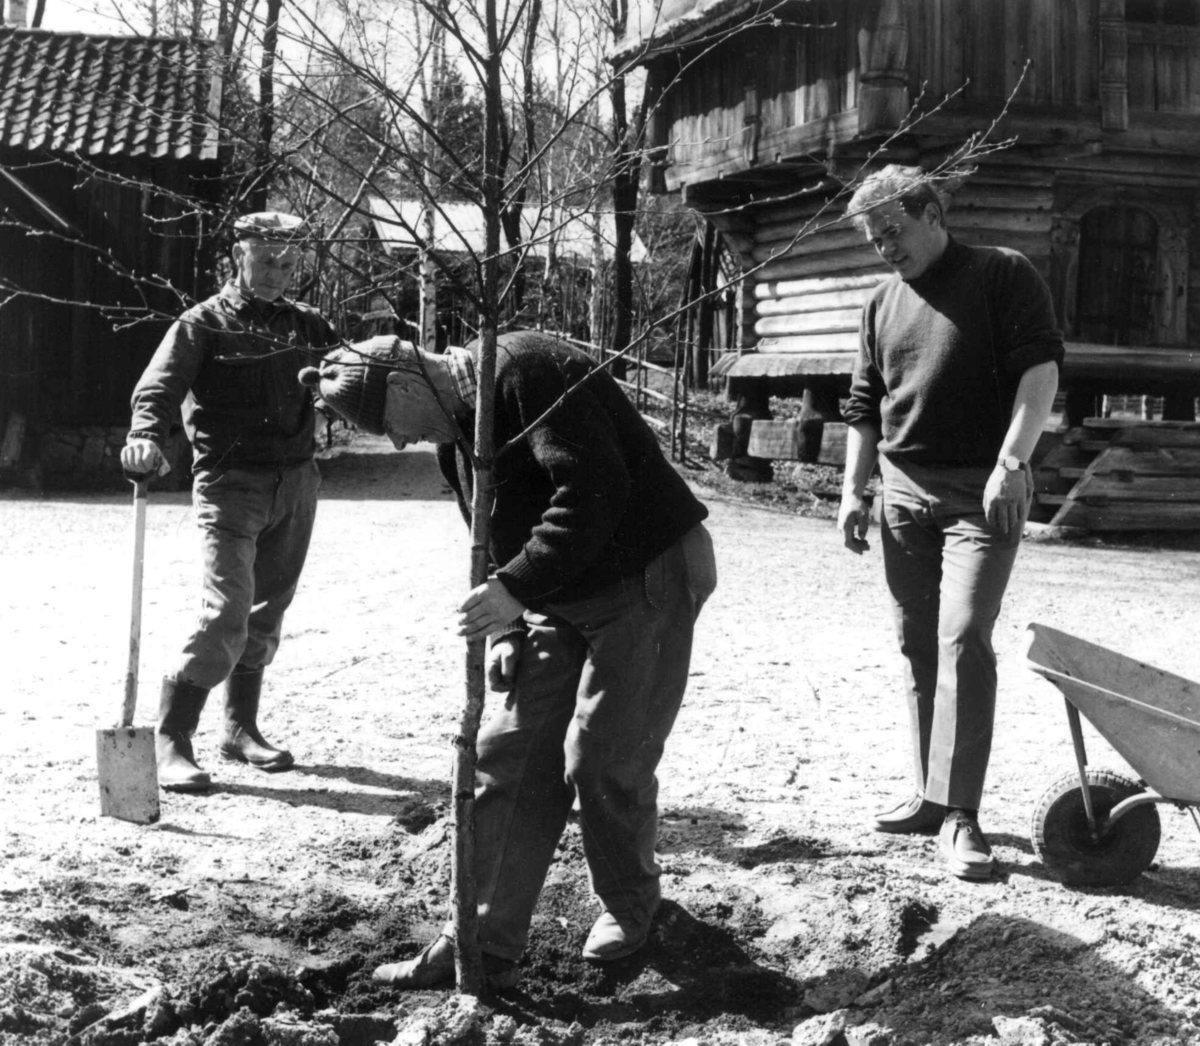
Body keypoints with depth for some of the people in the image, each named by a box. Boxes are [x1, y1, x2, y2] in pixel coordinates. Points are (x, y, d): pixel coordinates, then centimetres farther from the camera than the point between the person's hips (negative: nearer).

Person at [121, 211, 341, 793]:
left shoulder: (306, 325, 13)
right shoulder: (203, 325, -1)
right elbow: (159, 385, -13)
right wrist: (146, 435, -33)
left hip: (295, 483, 5)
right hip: (230, 481, -5)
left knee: (267, 613, 12)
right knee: (227, 613, -15)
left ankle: (241, 728, 26)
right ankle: (171, 739, -5)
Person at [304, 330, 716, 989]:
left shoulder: (527, 370, -19)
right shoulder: (456, 433, 11)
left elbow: (594, 488, -28)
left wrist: (515, 588, -28)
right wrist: (507, 630, 6)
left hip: (647, 579, -9)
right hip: (561, 599, 9)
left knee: (603, 761, -5)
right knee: (509, 757, 2)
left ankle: (630, 904, 23)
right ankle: (485, 947, 7)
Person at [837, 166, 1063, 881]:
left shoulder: (1004, 275, -2)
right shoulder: (883, 304, 15)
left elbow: (1042, 367, -11)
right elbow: (864, 406, 20)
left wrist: (1012, 460, -21)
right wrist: (853, 489, 11)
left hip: (982, 492, -6)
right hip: (904, 493, 6)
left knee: (963, 640, -15)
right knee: (919, 647, 9)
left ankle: (960, 815, -12)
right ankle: (933, 795, 18)